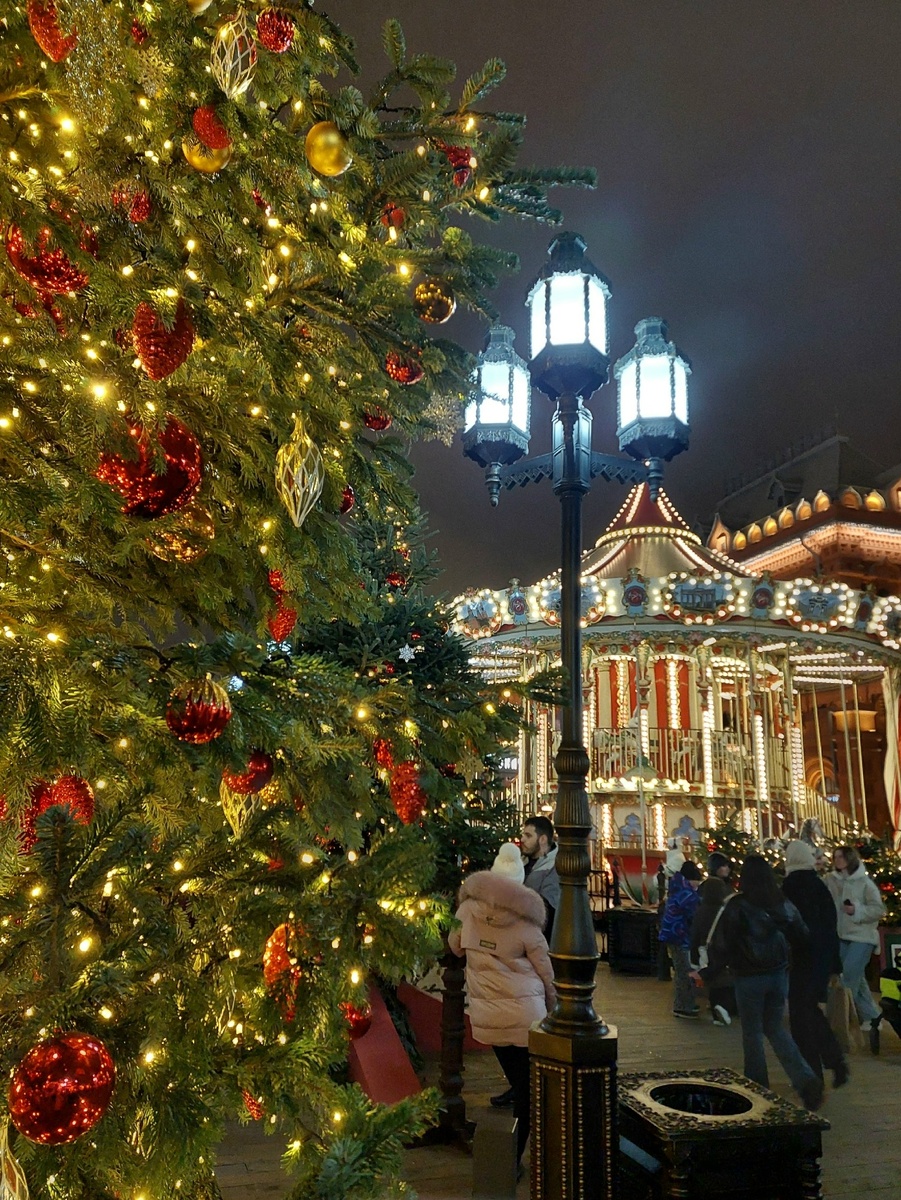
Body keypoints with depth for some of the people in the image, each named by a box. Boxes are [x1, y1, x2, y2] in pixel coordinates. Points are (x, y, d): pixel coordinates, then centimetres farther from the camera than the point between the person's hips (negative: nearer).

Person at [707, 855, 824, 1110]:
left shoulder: (737, 906, -16)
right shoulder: (783, 904, -2)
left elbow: (721, 945, -14)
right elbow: (802, 936, 6)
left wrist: (708, 973, -2)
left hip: (749, 978, -4)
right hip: (779, 974, 4)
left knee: (752, 1033, 12)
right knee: (775, 1028, 20)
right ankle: (806, 1080, 3)